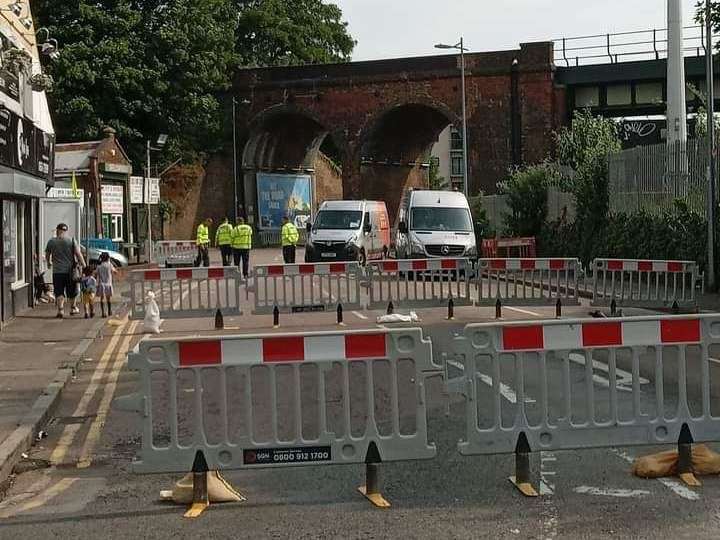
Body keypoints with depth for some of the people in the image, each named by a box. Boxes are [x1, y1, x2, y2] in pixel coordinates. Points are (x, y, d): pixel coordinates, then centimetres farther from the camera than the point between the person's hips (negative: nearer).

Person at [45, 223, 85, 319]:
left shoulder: (51, 242, 0)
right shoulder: (72, 241, -3)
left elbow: (47, 256, 13)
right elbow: (78, 254, -7)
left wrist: (49, 263, 33)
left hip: (57, 271, -1)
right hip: (70, 270, 1)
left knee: (59, 292, 3)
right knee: (72, 291, 16)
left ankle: (60, 309, -10)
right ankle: (73, 308, 28)